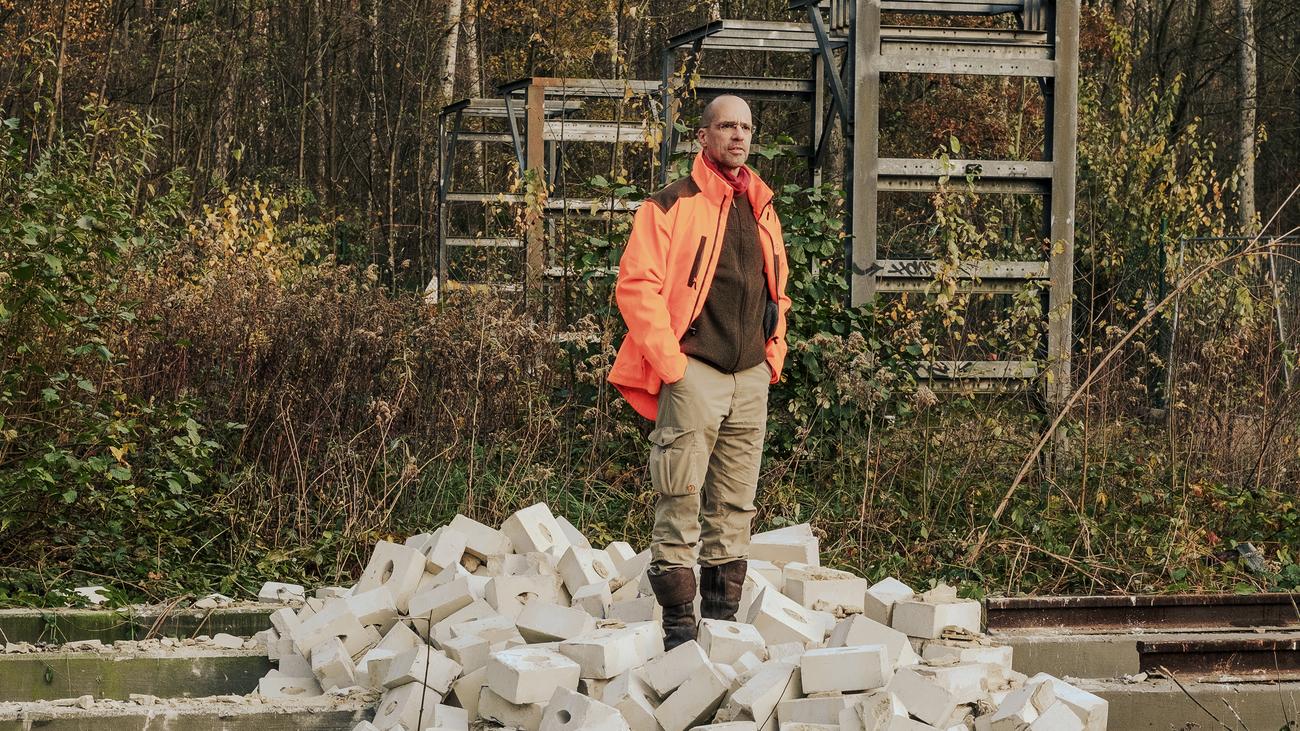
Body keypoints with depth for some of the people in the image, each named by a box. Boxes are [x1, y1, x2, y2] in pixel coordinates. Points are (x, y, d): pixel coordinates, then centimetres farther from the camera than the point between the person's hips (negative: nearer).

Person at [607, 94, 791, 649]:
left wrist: (774, 356, 15)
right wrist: (671, 362, -13)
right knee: (680, 504, -7)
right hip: (694, 373, -6)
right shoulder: (672, 206, -3)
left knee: (735, 507, 8)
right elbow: (636, 286, -9)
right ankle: (678, 626, -4)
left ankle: (723, 618, 14)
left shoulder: (763, 211, 18)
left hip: (751, 379, 6)